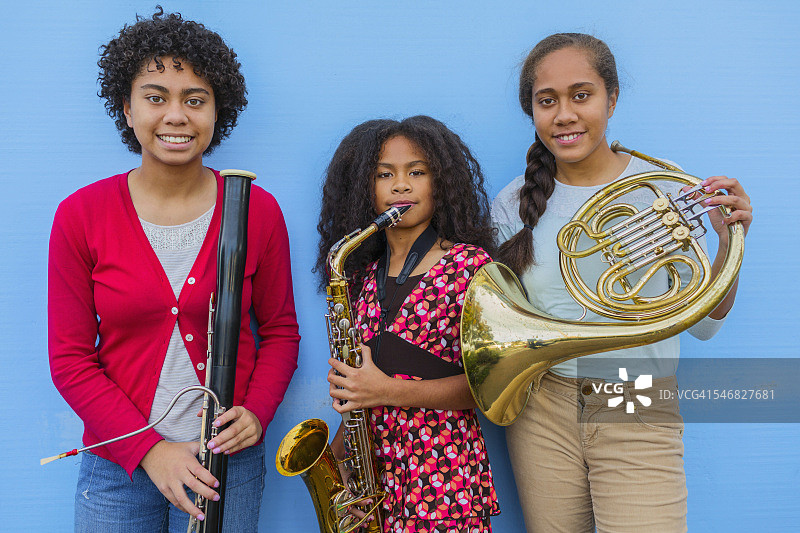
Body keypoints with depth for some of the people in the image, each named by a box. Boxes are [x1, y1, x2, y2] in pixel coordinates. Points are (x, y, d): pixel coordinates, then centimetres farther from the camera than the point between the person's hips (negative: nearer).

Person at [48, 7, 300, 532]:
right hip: (117, 465, 0)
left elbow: (280, 330, 4)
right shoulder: (80, 216, -7)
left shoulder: (258, 210, -5)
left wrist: (256, 412, -12)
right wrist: (148, 449, -14)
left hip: (229, 462, 0)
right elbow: (70, 359, -4)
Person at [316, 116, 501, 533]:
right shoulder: (363, 274, 9)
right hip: (371, 466, 5)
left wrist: (391, 391, -19)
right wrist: (339, 449, 1)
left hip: (443, 480, -4)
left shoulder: (469, 263, -6)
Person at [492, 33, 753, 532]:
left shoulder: (665, 188, -4)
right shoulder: (514, 204, 1)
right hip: (542, 413, 2)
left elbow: (701, 323, 0)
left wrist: (729, 242, -15)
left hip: (639, 419, -1)